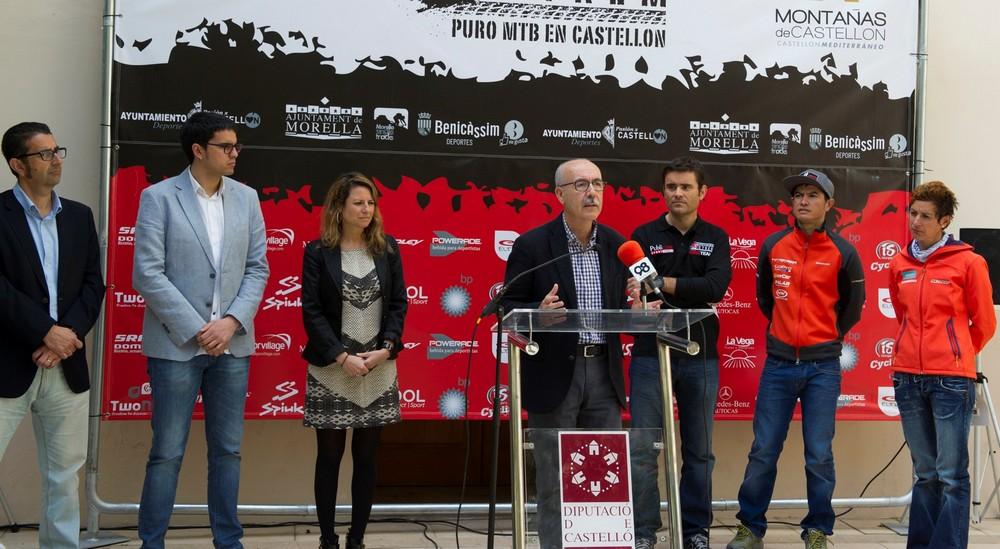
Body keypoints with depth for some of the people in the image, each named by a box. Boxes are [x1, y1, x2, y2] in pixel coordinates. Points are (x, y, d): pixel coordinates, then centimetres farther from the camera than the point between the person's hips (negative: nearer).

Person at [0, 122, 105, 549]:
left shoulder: (79, 216, 12)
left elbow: (94, 284, 6)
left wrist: (66, 335, -9)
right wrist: (47, 331, -15)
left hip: (66, 365, 5)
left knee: (64, 473, 11)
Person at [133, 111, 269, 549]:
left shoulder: (246, 198, 8)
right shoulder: (158, 197, -4)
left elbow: (257, 268, 7)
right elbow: (148, 274, -9)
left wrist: (232, 322, -8)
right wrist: (196, 330, -13)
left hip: (232, 344, 4)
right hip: (177, 344, -4)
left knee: (227, 450, 10)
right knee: (167, 452, 2)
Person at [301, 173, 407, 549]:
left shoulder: (388, 248, 6)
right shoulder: (317, 252, -3)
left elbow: (399, 303, 5)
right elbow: (311, 311, -7)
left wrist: (385, 349, -9)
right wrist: (342, 357, -15)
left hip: (379, 369, 3)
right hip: (331, 369, -3)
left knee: (367, 457, 6)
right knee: (329, 457, 3)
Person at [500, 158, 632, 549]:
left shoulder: (615, 244, 8)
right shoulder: (532, 245, -6)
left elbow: (621, 306, 15)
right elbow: (508, 307, -3)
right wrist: (539, 311, -23)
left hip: (603, 372, 4)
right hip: (554, 374, -4)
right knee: (554, 478, 3)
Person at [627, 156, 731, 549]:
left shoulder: (715, 238, 7)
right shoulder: (644, 236, 4)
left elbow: (717, 287, -10)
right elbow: (631, 290, -7)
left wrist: (662, 285, -17)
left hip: (700, 356, 2)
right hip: (650, 354, -1)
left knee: (699, 452, 9)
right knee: (643, 450, -2)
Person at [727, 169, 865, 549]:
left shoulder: (842, 252, -2)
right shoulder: (773, 246, 3)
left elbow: (853, 304, 12)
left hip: (823, 367, -1)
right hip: (779, 364, 1)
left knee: (819, 455, 2)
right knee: (763, 451, 4)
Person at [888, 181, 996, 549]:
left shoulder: (968, 262, -5)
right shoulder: (899, 264, 8)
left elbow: (984, 324, 3)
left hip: (951, 380, -4)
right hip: (908, 378, 5)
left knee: (952, 475, -3)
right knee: (924, 473, 12)